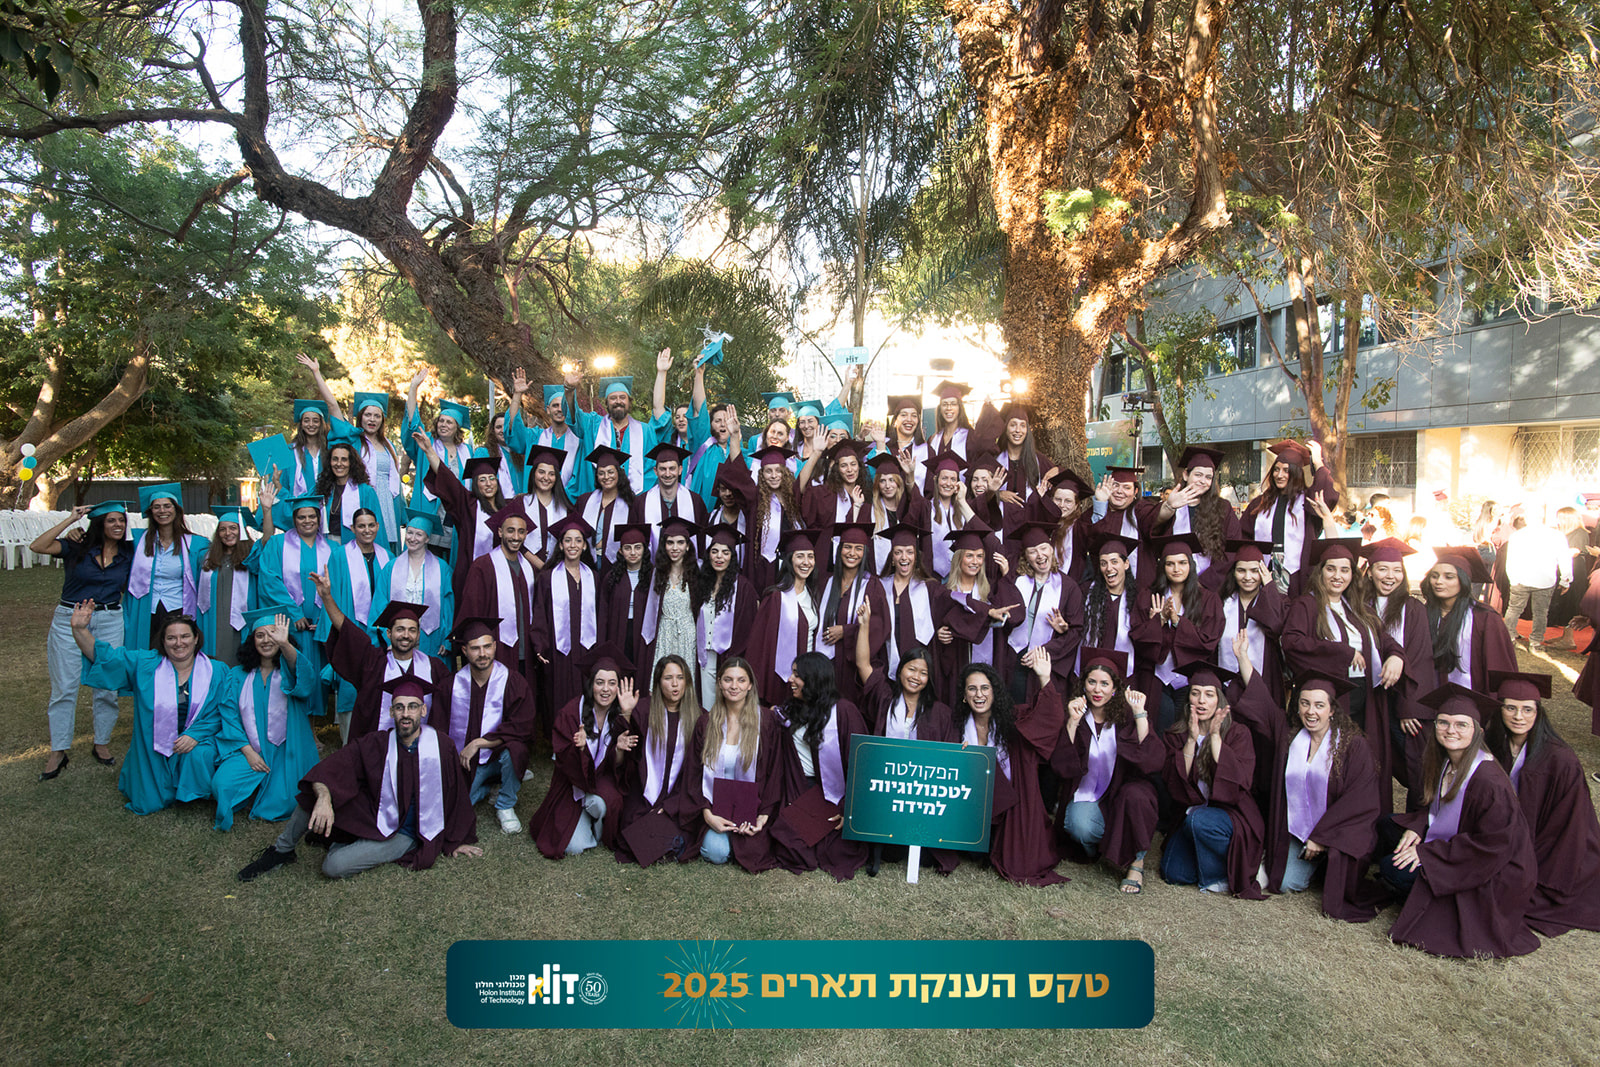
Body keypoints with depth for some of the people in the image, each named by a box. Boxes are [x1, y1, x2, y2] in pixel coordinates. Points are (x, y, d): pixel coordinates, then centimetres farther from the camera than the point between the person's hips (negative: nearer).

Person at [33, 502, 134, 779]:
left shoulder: (129, 552, 5)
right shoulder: (77, 548, -3)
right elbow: (37, 546, -19)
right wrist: (70, 520, -17)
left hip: (109, 621, 2)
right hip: (70, 621, -2)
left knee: (107, 687, 4)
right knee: (64, 687, 2)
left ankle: (102, 744, 19)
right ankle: (58, 751, 12)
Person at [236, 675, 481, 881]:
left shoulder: (441, 745, -14)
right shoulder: (376, 744, -7)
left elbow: (455, 795, -3)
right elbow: (329, 767, -17)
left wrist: (457, 841, 6)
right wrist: (324, 798, -40)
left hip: (403, 834, -3)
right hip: (371, 816, 3)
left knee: (334, 866, -24)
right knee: (320, 789, -20)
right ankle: (281, 850, 1)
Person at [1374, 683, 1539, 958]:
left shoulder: (1488, 781, -29)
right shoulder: (1443, 763, -2)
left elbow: (1495, 845, -26)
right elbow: (1438, 808, 14)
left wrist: (1428, 852, -24)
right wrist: (1418, 827, -8)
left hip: (1494, 873, -9)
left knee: (1394, 869, -19)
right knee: (1386, 825, 8)